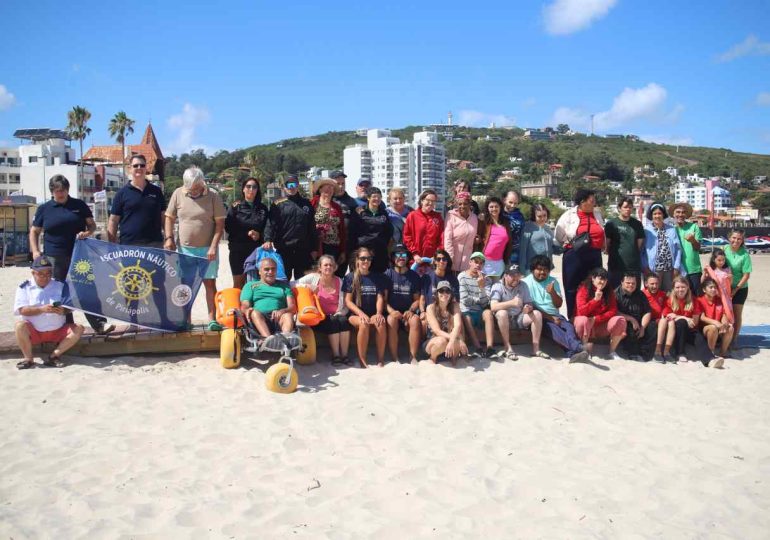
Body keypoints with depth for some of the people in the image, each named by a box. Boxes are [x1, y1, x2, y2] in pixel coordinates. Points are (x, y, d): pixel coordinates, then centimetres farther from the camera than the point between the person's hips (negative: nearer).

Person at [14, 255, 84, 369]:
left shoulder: (60, 285, 7)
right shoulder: (24, 287, 1)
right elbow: (21, 310, -13)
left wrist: (64, 310, -23)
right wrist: (41, 309, -28)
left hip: (58, 332, 2)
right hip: (34, 332, -2)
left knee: (78, 328, -21)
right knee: (20, 325, -32)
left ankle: (54, 356, -22)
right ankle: (28, 358, -18)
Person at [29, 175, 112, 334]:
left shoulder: (79, 205, 7)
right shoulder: (44, 208, 7)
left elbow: (92, 224, 10)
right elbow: (34, 232, 11)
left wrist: (87, 233, -12)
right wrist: (35, 252, -2)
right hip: (54, 258, 1)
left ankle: (100, 324, -2)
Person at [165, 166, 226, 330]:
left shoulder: (213, 196, -5)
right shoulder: (178, 194, 2)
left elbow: (220, 223, -6)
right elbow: (170, 218, 9)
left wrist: (213, 246, -12)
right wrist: (169, 238, -2)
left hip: (207, 249, -2)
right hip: (184, 248, 2)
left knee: (210, 283, -1)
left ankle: (212, 319, 4)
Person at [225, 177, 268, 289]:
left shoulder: (263, 208, 11)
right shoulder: (235, 207, 4)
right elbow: (228, 228, -3)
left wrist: (259, 235, -8)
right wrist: (247, 233, -12)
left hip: (257, 250, 2)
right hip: (238, 251, -2)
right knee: (238, 284, 2)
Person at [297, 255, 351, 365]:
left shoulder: (339, 281, 9)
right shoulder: (313, 277, 1)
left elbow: (344, 302, 11)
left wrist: (340, 313, -6)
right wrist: (307, 287, -17)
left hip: (336, 315, 3)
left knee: (344, 320, -28)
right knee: (333, 322, -31)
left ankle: (344, 355, -22)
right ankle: (335, 355, -22)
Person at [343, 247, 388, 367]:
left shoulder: (377, 277, 12)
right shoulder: (350, 277, 3)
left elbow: (380, 298, 5)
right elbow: (348, 301, -3)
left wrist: (379, 313, -15)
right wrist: (361, 313, -18)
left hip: (373, 314, 2)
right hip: (355, 314, -2)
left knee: (381, 323, -33)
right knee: (364, 324, -36)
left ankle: (381, 358, -21)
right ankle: (362, 360, -23)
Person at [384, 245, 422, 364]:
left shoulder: (414, 276, 10)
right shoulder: (388, 274, 3)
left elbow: (417, 299, 8)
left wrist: (410, 311, -12)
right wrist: (391, 311, -19)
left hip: (408, 313, 2)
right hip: (392, 312, -1)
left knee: (415, 320, -31)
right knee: (391, 320, -34)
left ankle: (413, 357, -25)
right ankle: (394, 358, -28)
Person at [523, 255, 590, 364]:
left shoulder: (553, 281, 13)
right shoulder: (527, 282, -1)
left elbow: (559, 304, 9)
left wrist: (553, 292, -13)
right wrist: (550, 318, -13)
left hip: (555, 315, 5)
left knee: (569, 326, -27)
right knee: (553, 328, -34)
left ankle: (573, 353, -50)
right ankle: (578, 348, -54)